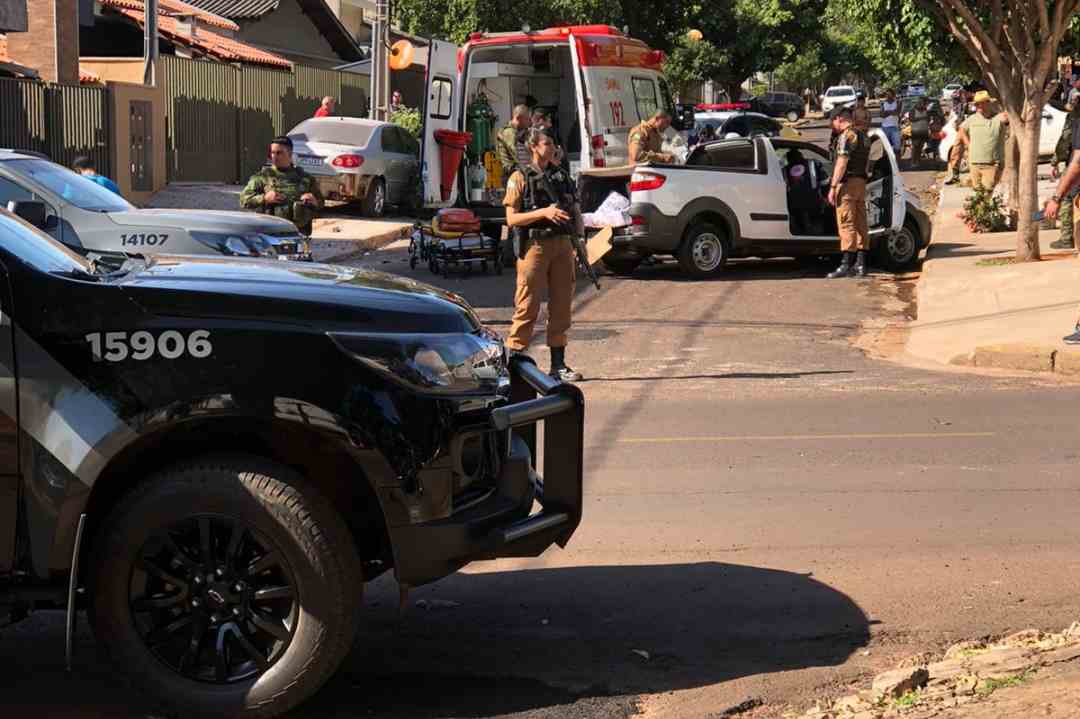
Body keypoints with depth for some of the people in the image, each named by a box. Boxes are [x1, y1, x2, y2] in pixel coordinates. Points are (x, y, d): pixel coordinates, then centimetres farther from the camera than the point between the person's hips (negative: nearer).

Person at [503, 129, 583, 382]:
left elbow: (574, 211, 19)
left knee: (561, 306, 8)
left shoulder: (561, 175, 14)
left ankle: (558, 364, 15)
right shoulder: (520, 178, -2)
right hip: (535, 246, -5)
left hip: (562, 245, 5)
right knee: (528, 307, -4)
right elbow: (512, 218, -8)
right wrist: (544, 212, -20)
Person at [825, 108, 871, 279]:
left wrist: (833, 186, -19)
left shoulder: (846, 136, -11)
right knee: (861, 224, 8)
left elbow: (842, 163, -19)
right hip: (861, 182, 9)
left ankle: (846, 265, -14)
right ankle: (861, 265, 10)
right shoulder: (863, 136, 18)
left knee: (846, 224, -10)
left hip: (848, 182, -9)